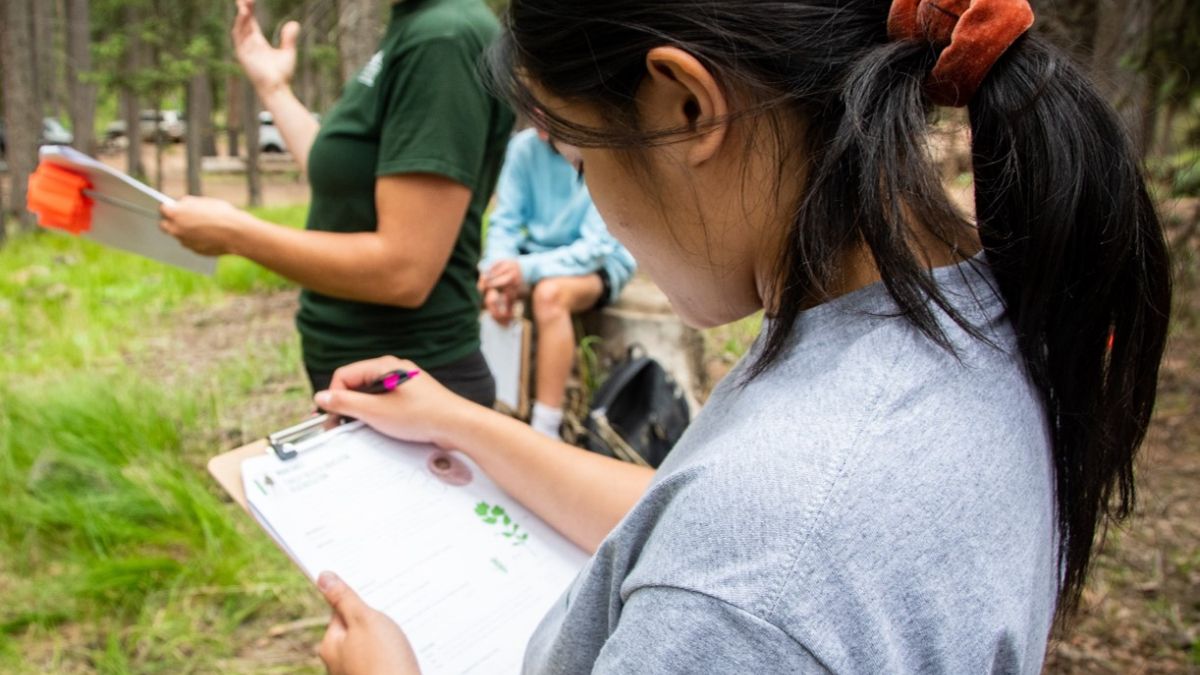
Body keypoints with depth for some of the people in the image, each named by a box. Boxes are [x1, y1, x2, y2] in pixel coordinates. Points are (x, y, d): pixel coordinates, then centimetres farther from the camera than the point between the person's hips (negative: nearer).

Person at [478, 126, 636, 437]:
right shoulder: (525, 146, -8)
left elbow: (598, 246, -22)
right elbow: (504, 222, -5)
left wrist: (528, 269, -35)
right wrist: (498, 275, -25)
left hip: (599, 265, -4)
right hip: (537, 253, 5)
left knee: (549, 293, -36)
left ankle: (545, 431, -32)